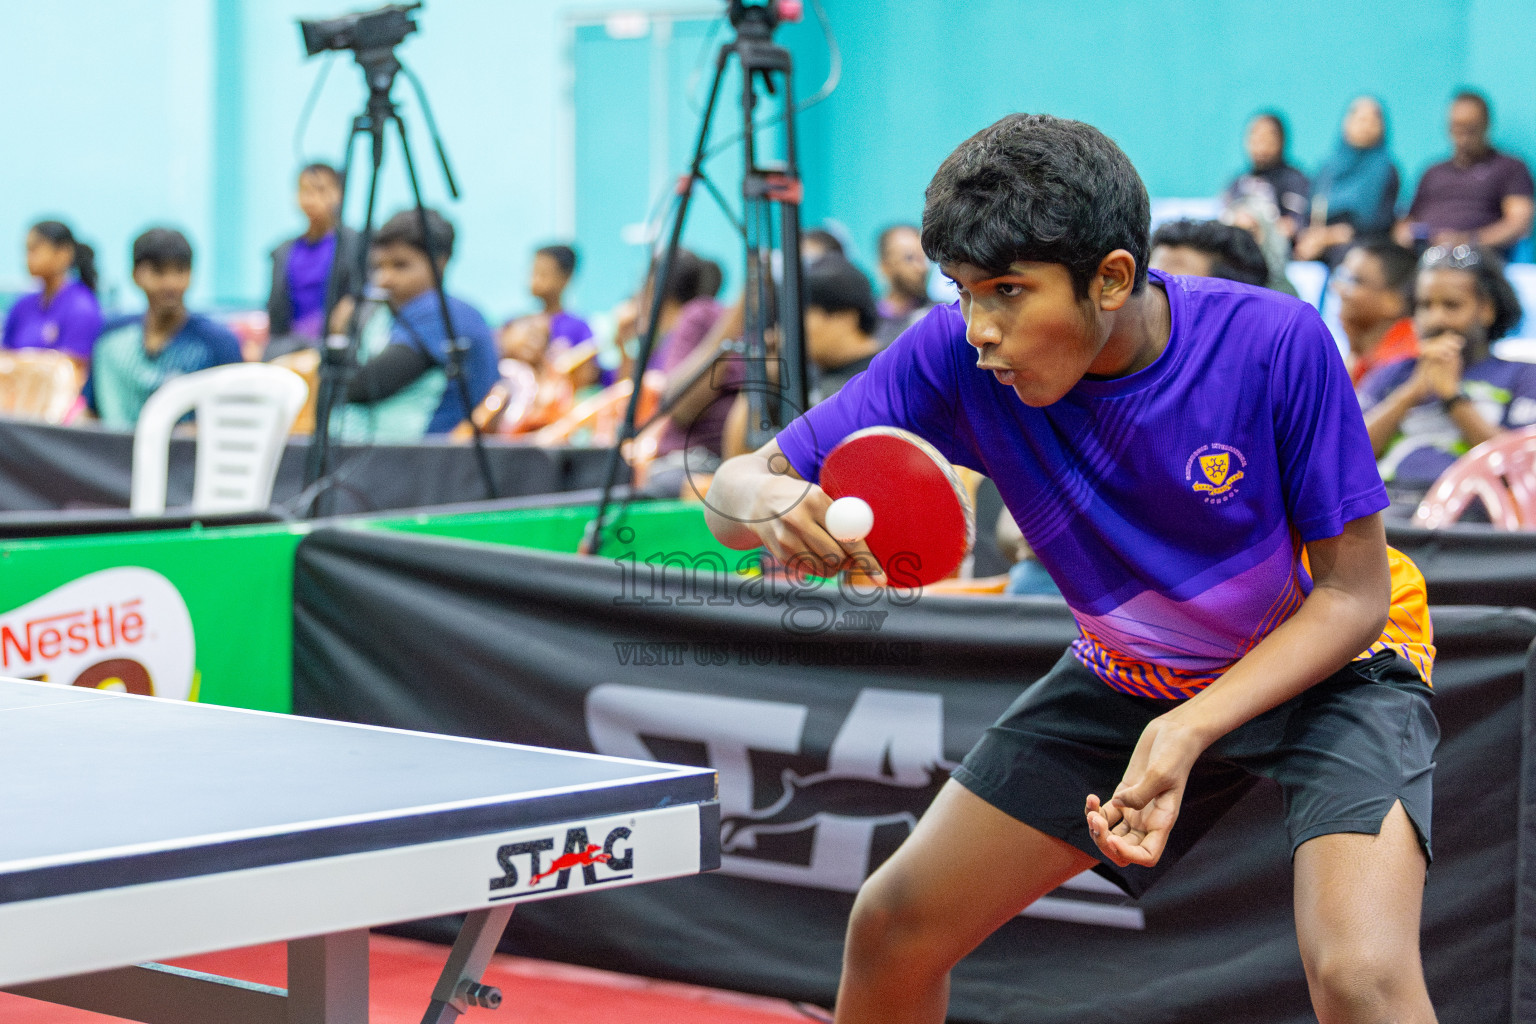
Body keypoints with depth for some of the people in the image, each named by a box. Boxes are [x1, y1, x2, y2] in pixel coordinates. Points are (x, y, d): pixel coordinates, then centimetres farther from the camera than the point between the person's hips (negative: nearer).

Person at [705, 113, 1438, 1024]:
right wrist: (769, 504, -43)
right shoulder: (954, 360, -22)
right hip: (1128, 675, 4)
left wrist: (1187, 731, -34)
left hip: (1324, 661, -4)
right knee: (894, 927, 4)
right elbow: (735, 489, -18)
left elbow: (1353, 593, -21)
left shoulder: (1277, 342, -30)